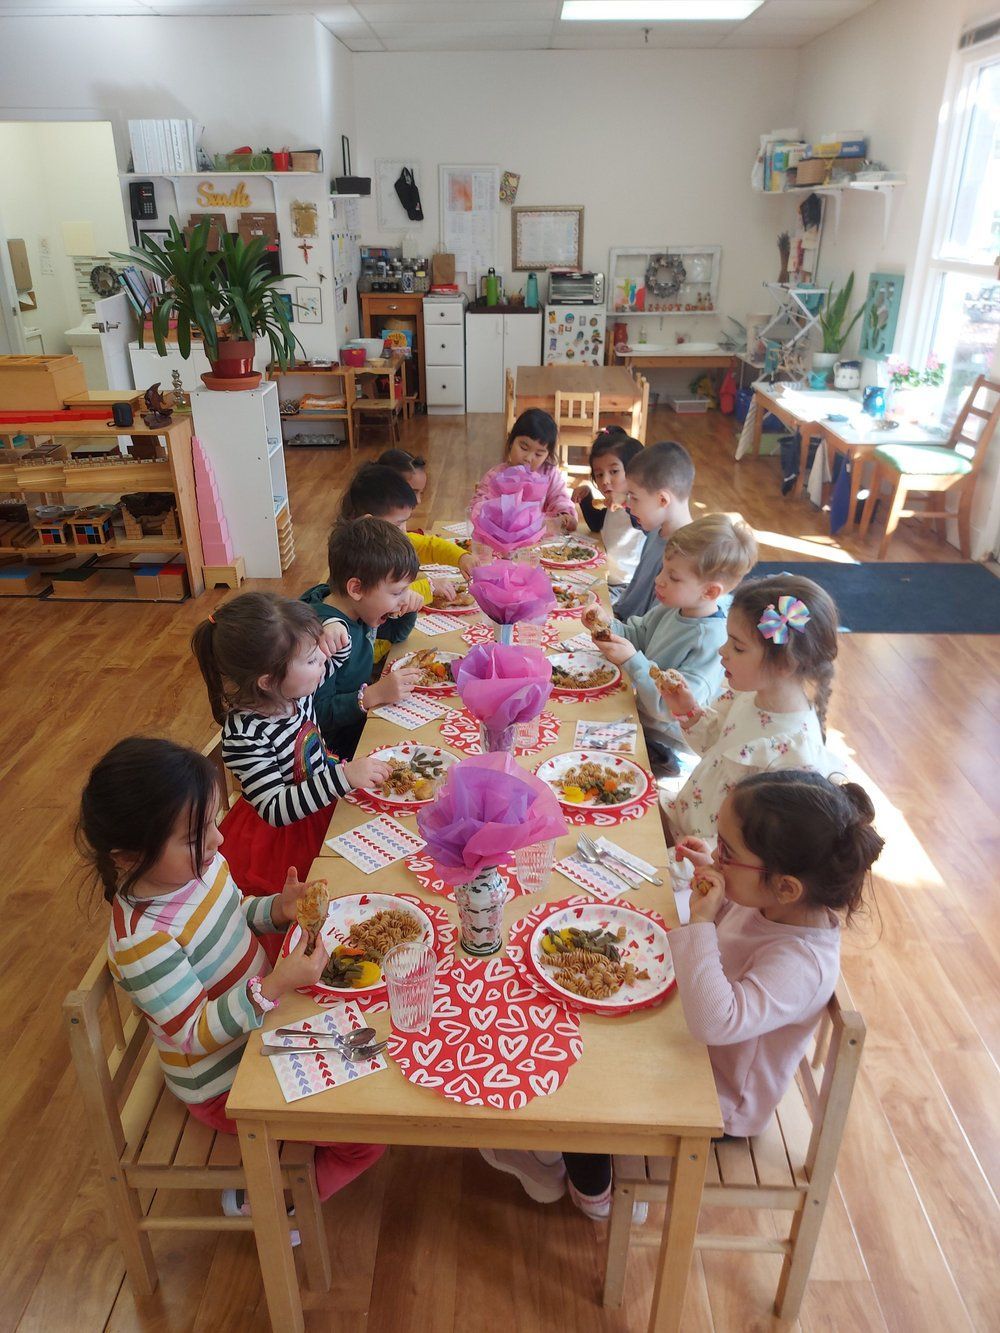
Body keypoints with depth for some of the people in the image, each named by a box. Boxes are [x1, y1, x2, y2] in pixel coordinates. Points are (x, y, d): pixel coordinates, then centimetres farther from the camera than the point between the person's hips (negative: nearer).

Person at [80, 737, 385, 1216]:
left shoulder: (199, 864, -12)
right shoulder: (141, 942, -34)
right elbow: (195, 1034, -27)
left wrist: (278, 908, -13)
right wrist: (274, 987, -40)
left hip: (260, 1019, 8)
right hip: (226, 1083, -7)